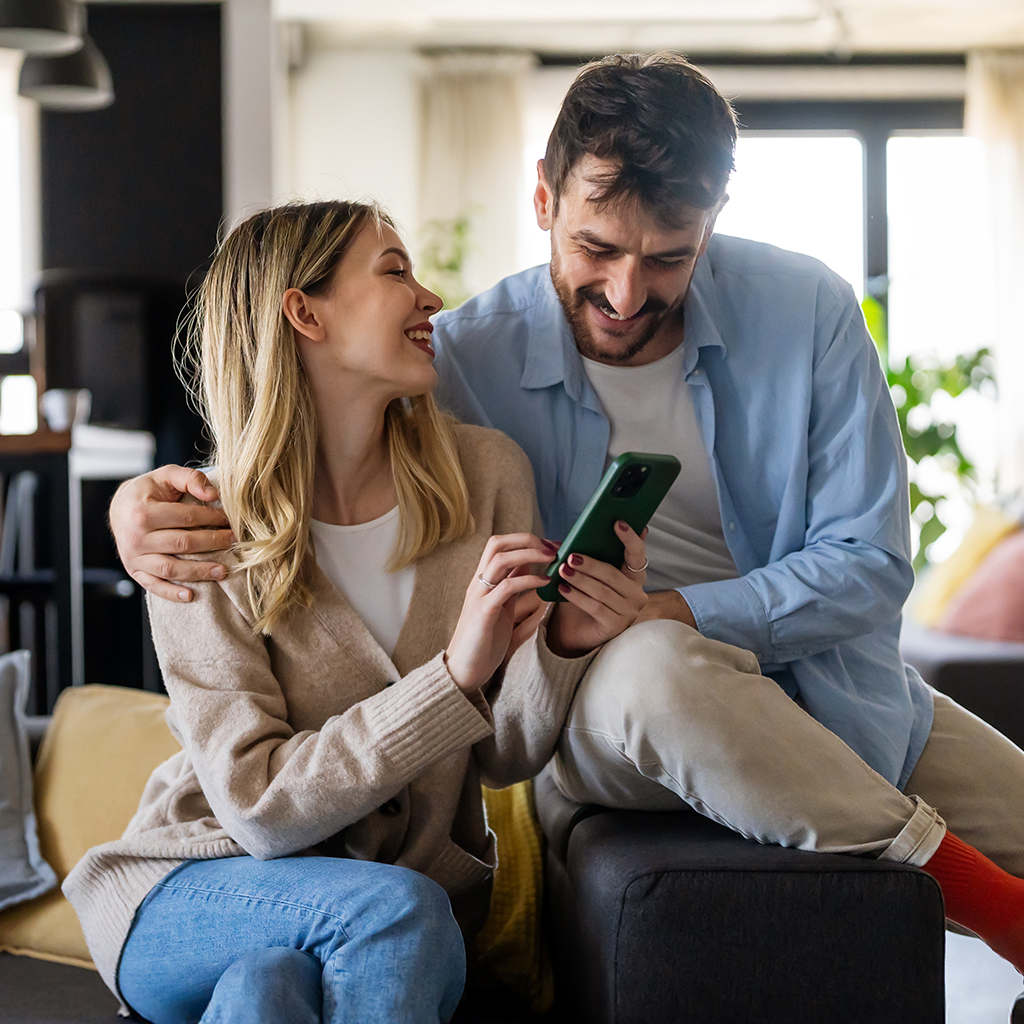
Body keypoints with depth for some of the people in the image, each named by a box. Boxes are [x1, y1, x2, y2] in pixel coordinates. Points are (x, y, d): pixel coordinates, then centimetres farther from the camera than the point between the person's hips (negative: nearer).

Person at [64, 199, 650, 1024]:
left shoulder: (485, 473, -2)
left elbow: (506, 757, 0)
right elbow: (259, 804, -18)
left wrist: (561, 646, -22)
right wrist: (455, 674, -28)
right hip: (200, 889, -1)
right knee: (393, 906, -31)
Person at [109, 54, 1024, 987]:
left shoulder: (806, 310, -8)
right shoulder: (467, 358, -11)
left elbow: (869, 563, -9)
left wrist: (668, 614, -24)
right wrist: (147, 497, -22)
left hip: (835, 695, 2)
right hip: (617, 725, -2)